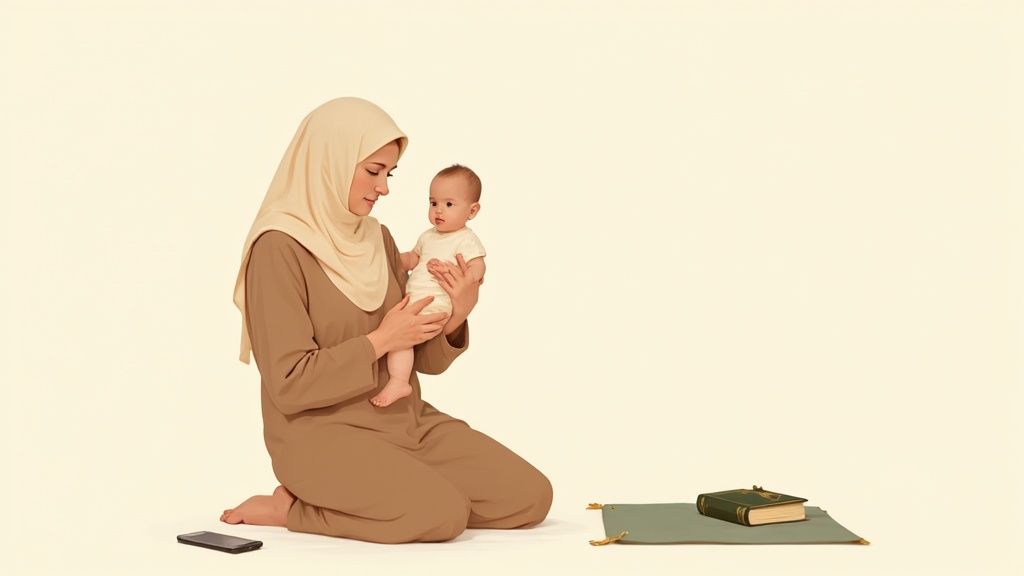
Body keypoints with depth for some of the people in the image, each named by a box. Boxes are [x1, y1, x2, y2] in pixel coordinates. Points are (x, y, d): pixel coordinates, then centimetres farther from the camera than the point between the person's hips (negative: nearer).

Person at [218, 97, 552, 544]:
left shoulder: (378, 238, 9)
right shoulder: (279, 248, -14)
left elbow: (422, 358, 12)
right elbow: (290, 384, -17)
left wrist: (453, 319, -9)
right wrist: (380, 341, -15)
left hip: (405, 421, 8)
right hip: (322, 433, -8)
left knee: (530, 498, -6)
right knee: (443, 514, -30)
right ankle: (295, 508, -7)